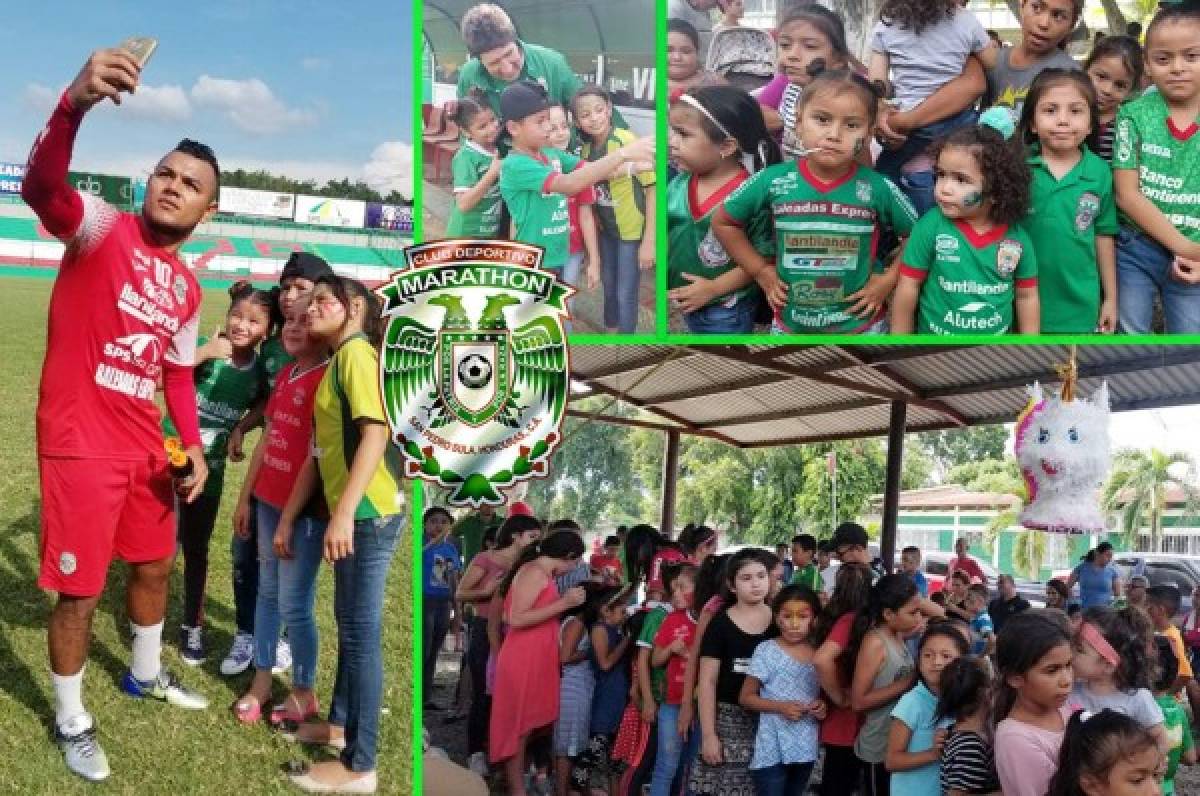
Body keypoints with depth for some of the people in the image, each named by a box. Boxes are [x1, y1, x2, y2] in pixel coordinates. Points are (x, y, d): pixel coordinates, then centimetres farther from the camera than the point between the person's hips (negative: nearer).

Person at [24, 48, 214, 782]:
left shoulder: (187, 287, 9)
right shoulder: (104, 228, -10)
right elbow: (41, 188, -32)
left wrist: (193, 446, 5)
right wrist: (76, 103, -51)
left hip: (146, 447, 7)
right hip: (80, 445, -7)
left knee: (156, 563, 21)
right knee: (80, 589, 2)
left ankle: (145, 674, 45)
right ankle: (71, 721, 23)